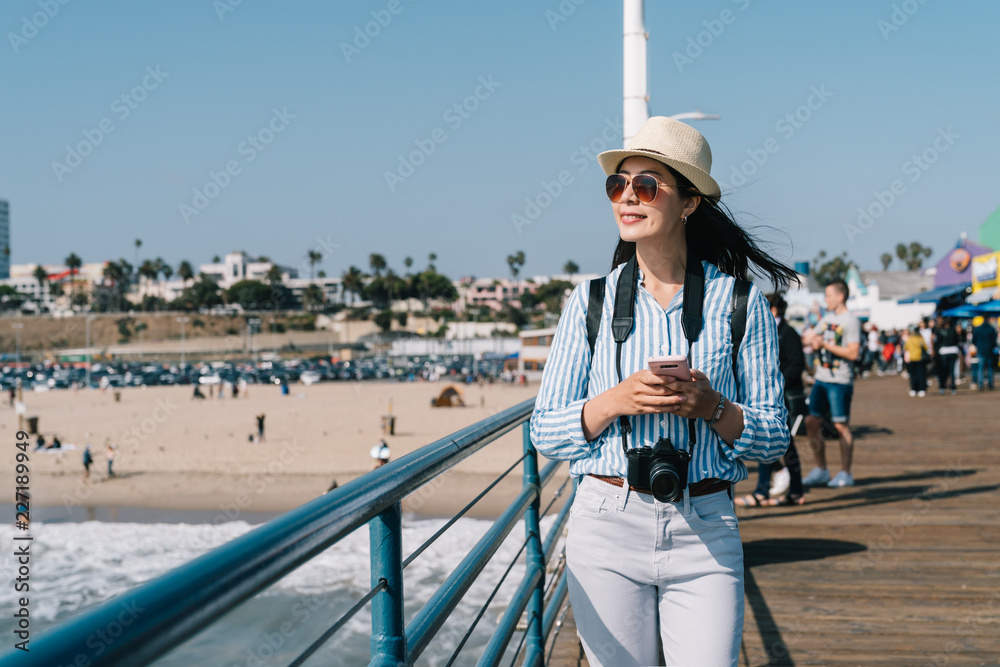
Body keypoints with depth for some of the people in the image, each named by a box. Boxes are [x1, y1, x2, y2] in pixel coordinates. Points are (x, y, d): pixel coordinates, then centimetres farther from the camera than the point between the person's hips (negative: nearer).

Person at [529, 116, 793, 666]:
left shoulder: (740, 302, 2)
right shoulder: (591, 300, 4)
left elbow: (775, 437, 4)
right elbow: (545, 432, 3)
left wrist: (713, 408, -15)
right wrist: (614, 401, -14)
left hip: (705, 534, 0)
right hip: (607, 526, 1)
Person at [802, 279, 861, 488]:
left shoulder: (851, 321, -10)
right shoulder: (828, 317, 15)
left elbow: (852, 353, -17)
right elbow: (812, 338, 25)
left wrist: (825, 345, -18)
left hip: (840, 381, -8)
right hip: (821, 378, 8)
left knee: (841, 425, -3)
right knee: (811, 422, 7)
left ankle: (846, 474, 7)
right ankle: (821, 470, 18)